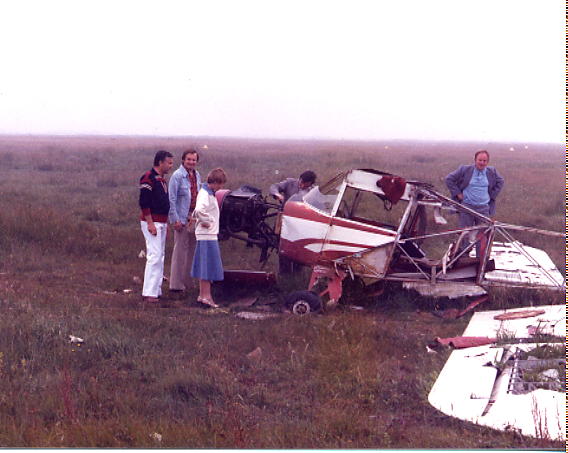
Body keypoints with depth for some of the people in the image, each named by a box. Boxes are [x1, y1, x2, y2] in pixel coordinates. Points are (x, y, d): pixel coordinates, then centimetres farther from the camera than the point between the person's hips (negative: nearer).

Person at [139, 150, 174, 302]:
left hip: (161, 222, 10)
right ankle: (149, 293, -11)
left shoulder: (162, 178, 17)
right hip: (152, 222, -10)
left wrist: (165, 223, 21)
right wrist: (150, 223, -22)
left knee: (160, 256, 12)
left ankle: (156, 290, 18)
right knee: (155, 256, -12)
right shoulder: (149, 178, -14)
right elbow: (144, 203, -19)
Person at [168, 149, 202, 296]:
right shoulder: (177, 176, -10)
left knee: (191, 250, 12)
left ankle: (187, 282, 21)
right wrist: (175, 219, -17)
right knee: (180, 250, -5)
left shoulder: (197, 176, 13)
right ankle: (176, 284, -1)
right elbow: (172, 199, -12)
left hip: (194, 217, 7)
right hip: (182, 218, -7)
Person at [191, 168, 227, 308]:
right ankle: (206, 296, -2)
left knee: (204, 266, 14)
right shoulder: (205, 194, -17)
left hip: (208, 234, 10)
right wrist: (205, 221, -20)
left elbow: (197, 211, 23)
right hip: (207, 235, -10)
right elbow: (199, 210, -34)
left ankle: (202, 295, 20)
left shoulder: (209, 193, 13)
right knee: (209, 266, -5)